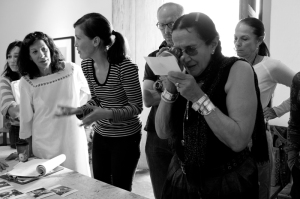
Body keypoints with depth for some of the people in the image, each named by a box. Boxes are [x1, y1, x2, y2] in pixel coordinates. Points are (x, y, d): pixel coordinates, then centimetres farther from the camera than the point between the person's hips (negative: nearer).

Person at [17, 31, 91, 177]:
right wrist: (27, 148, 7)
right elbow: (26, 118, 0)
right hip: (44, 144, 0)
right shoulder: (26, 82, -9)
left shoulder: (72, 70, -8)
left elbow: (84, 90, 13)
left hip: (73, 139, 1)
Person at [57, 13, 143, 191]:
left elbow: (137, 107, -17)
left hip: (126, 138, -6)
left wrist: (108, 114, -30)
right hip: (100, 136, 6)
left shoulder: (125, 67, -23)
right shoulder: (87, 65, -3)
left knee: (120, 190, 8)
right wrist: (78, 110, -7)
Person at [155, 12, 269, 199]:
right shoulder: (185, 75, 0)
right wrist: (169, 90, -16)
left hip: (228, 184, -4)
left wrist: (199, 97, -27)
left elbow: (239, 141, -24)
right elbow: (163, 133, -3)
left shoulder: (238, 69, -15)